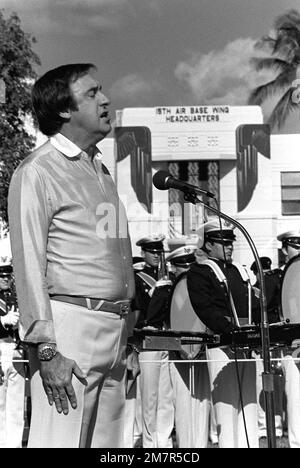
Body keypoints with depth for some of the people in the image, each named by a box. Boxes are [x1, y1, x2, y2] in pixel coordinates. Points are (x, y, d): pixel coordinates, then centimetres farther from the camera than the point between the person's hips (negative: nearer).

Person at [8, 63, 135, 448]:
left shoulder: (99, 170, 20)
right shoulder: (38, 171, -6)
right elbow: (28, 264, -12)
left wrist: (123, 336, 18)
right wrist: (46, 350, -18)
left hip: (113, 328, 8)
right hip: (70, 322, -8)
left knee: (106, 445, 9)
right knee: (60, 441, -9)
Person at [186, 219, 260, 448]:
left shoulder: (240, 270, 21)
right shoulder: (199, 272, -2)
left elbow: (253, 305, 21)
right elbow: (205, 308, -14)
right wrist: (231, 331, -25)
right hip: (221, 343, -7)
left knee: (249, 401, 6)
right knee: (227, 402, -8)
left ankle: (250, 444, 9)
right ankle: (228, 444, -6)